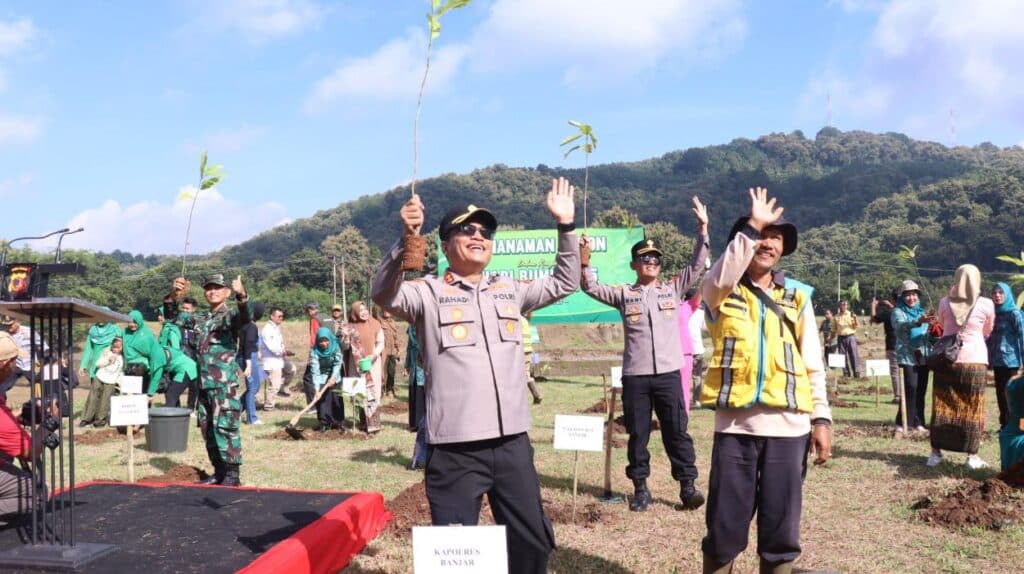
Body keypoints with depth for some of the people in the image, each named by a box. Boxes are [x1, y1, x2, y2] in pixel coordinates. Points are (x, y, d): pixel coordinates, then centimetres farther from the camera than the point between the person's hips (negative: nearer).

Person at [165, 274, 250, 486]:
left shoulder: (230, 316, -4)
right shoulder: (200, 318, 15)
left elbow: (245, 317, -26)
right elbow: (172, 316, 17)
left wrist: (241, 295, -47)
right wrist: (173, 295, -3)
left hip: (225, 383, -7)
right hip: (203, 383, 7)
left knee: (225, 427, -11)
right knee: (207, 429, 11)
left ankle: (232, 474, -7)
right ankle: (219, 471, 20)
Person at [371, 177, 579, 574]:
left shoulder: (509, 290, 15)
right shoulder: (428, 293, -1)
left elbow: (564, 284, 22)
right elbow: (384, 295, -18)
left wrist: (565, 227, 12)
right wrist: (406, 240, -33)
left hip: (512, 442, 5)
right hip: (455, 449, -5)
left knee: (532, 542, 15)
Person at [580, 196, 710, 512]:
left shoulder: (673, 288, 9)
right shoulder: (624, 294, 7)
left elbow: (697, 266, 3)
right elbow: (592, 288, 2)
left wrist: (703, 230, -6)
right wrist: (585, 264, -16)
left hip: (669, 373, 0)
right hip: (635, 376, 0)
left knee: (676, 431, 4)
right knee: (638, 434, 7)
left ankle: (688, 486, 12)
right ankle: (640, 488, 18)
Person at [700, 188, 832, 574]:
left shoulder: (797, 297, 11)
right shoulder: (722, 294, 3)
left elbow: (813, 365, 11)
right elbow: (719, 278, -23)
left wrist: (821, 418, 3)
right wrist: (752, 224, -20)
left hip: (788, 427, 2)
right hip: (735, 426, -2)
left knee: (780, 532, 10)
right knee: (724, 530, 3)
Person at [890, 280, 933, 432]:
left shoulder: (922, 312, 18)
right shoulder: (898, 312, -2)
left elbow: (928, 334, 23)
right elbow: (902, 325, -25)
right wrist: (918, 321, -44)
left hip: (923, 356, 6)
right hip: (907, 356, -6)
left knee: (921, 390, 7)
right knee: (911, 388, -14)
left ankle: (918, 421, 14)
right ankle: (903, 422, -8)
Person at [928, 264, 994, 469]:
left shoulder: (945, 303, -4)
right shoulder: (986, 304, -8)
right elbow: (987, 332, 10)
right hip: (975, 361, -2)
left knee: (942, 406, 8)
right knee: (972, 410, 6)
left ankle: (936, 452, 11)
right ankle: (972, 456, 9)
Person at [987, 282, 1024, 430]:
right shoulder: (993, 313, 11)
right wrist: (988, 358, 12)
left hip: (1010, 360, -6)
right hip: (997, 360, 6)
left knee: (1008, 393, -5)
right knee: (1000, 393, 9)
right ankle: (1004, 424, 17)